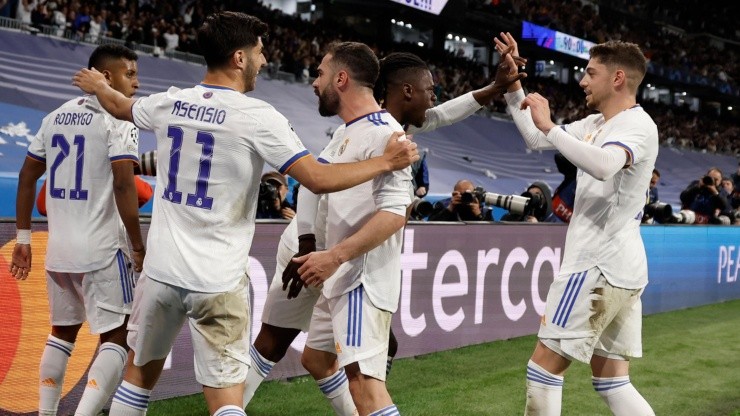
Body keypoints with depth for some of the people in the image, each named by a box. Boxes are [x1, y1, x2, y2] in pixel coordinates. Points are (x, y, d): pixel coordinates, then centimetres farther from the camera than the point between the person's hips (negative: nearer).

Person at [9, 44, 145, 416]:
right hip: (102, 250, -7)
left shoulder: (55, 117, 12)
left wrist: (23, 238, 20)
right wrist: (138, 247, -11)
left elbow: (27, 178, 15)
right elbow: (124, 187, -18)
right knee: (117, 337, 0)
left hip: (58, 249, 7)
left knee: (62, 332, 22)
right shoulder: (118, 118, -9)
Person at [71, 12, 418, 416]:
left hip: (161, 270, 5)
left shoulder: (169, 103, 4)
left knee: (140, 371, 23)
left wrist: (95, 85, 49)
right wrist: (386, 161, -5)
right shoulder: (257, 116, -12)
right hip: (217, 282, -5)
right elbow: (318, 178, -17)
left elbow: (120, 106, 26)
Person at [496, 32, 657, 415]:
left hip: (599, 266, -10)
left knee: (543, 368, -2)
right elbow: (535, 139, 22)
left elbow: (603, 165, -35)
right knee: (612, 381, 13)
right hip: (618, 268, 10)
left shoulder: (638, 125, -13)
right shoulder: (597, 123, 14)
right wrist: (512, 83, 16)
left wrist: (550, 125, -29)